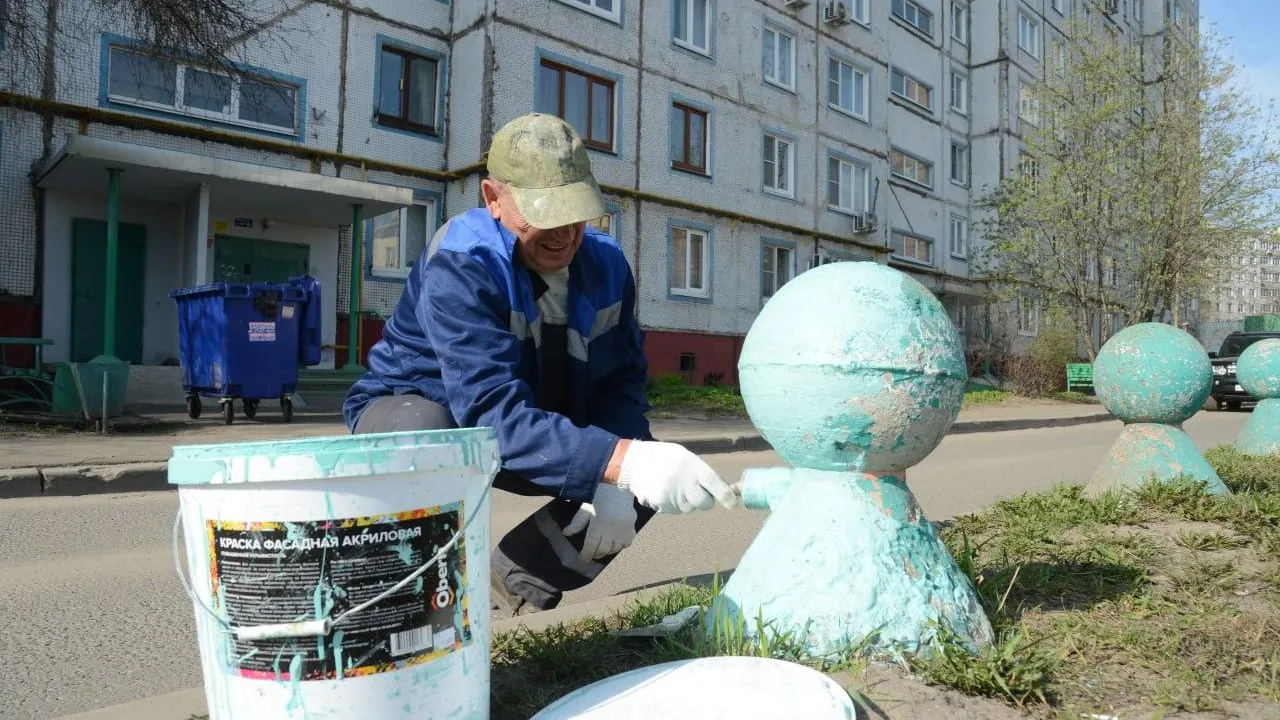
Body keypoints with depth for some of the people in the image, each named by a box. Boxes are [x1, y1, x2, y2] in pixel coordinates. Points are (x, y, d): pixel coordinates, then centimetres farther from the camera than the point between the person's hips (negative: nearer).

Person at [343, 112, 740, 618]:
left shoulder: (605, 263, -11)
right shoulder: (459, 267, -30)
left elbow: (623, 381, -6)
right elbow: (495, 413, -42)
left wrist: (616, 486, -24)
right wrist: (620, 462, -55)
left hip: (541, 425, 5)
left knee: (653, 471, -13)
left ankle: (513, 589, 1)